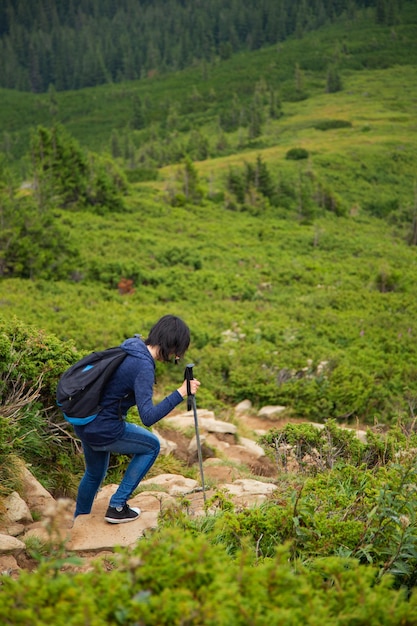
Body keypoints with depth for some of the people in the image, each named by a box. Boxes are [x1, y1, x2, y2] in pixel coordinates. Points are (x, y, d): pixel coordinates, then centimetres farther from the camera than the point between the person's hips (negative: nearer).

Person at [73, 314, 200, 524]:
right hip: (104, 431, -9)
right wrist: (180, 393, -27)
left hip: (83, 424, 9)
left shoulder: (132, 345, 1)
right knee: (151, 446, 13)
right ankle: (117, 507, 11)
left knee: (94, 474, 30)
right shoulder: (143, 367, -24)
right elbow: (148, 417, -30)